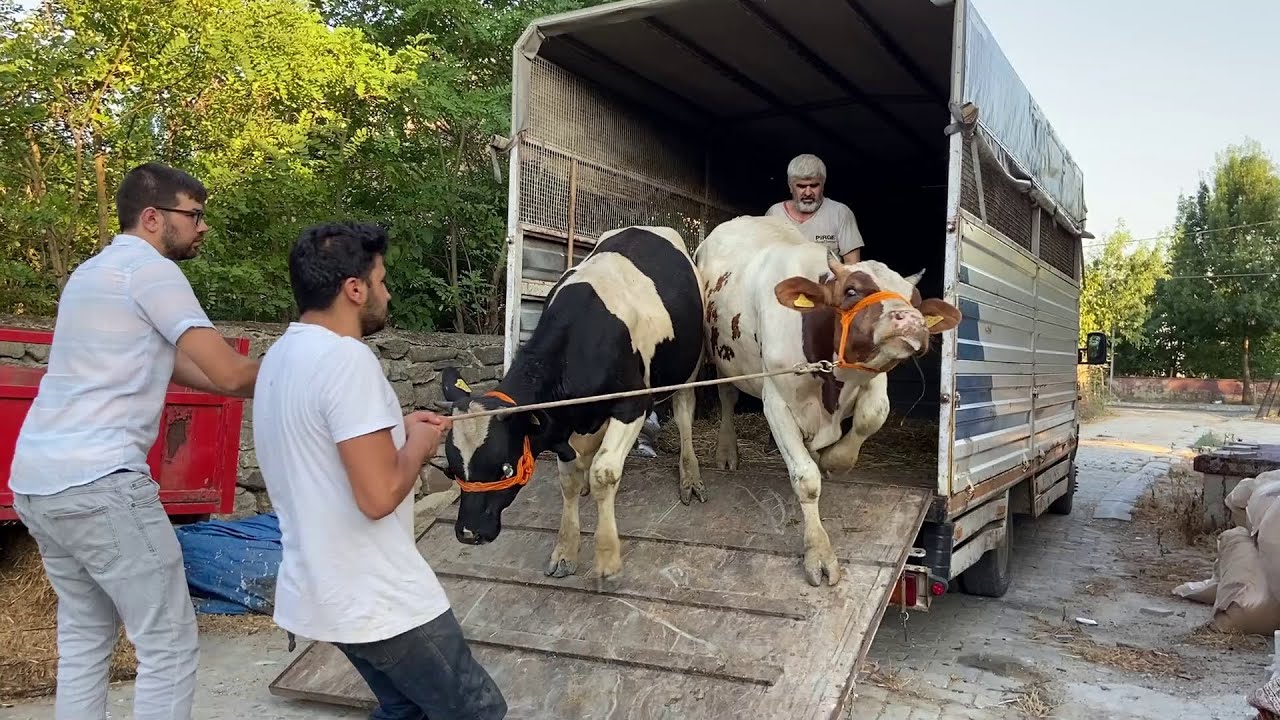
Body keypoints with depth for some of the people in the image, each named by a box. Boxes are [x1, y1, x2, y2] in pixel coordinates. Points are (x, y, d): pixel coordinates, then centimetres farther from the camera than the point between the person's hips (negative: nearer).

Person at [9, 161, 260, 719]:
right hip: (98, 482, -10)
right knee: (170, 648, -2)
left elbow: (173, 365, 21)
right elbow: (230, 374, -15)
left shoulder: (93, 271, 20)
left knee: (83, 640, 18)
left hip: (35, 479, 10)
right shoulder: (152, 270, -9)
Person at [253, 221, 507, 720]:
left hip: (323, 589, 10)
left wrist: (394, 429, 14)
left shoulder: (281, 355, 7)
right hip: (378, 599, -9)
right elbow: (379, 495, -26)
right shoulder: (346, 358, -23)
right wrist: (419, 446, -8)